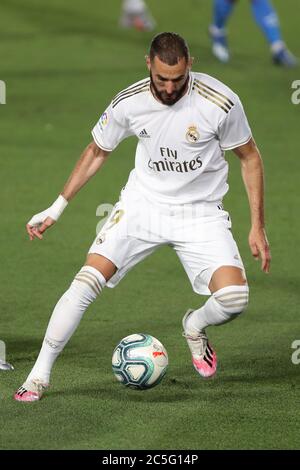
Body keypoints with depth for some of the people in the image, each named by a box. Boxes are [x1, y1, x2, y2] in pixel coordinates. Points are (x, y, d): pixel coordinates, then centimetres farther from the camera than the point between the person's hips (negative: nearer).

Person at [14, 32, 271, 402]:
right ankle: (39, 374, -4)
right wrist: (56, 209, 8)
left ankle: (195, 326, 16)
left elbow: (249, 157, -2)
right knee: (86, 281, -16)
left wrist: (257, 226, -4)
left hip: (200, 212, -1)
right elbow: (97, 152, 8)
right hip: (142, 203, 1)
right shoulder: (128, 103, -11)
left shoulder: (220, 102, -18)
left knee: (234, 299, -22)